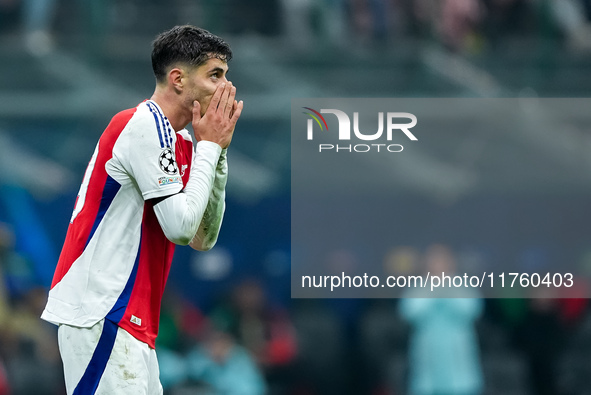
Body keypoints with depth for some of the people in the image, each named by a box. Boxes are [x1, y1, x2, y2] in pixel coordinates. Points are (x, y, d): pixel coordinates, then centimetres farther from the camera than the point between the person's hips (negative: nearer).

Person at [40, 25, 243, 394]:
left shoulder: (181, 141, 17)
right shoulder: (145, 124, -12)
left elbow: (203, 239, 15)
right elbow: (181, 227, -17)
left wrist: (218, 150, 8)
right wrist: (209, 146, -6)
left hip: (131, 321, 10)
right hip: (99, 313, -10)